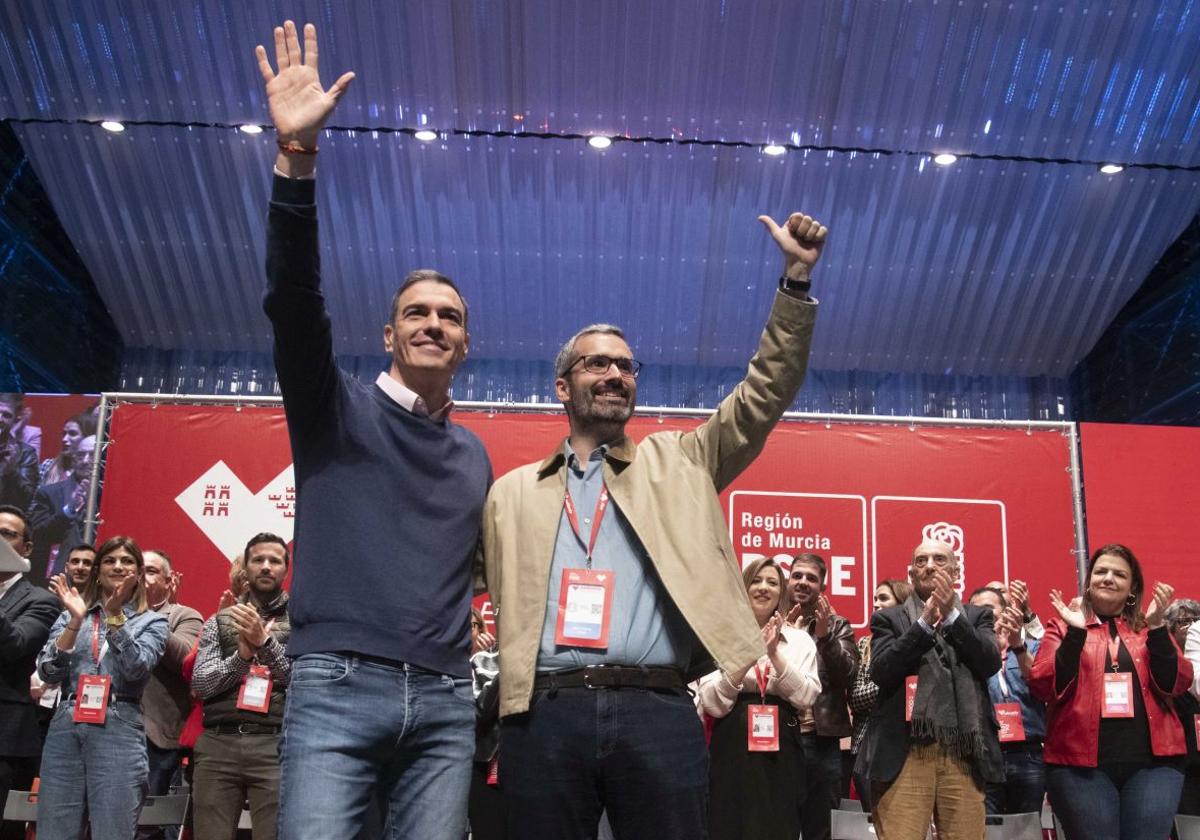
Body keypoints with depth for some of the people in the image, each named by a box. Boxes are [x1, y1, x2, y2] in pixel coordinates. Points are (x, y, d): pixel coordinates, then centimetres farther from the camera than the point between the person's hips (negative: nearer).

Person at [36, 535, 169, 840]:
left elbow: (136, 669, -10)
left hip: (118, 730, -2)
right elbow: (48, 672, 2)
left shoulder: (151, 621, 8)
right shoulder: (70, 615, 14)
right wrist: (75, 621, -9)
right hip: (65, 728, 3)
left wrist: (116, 616, -17)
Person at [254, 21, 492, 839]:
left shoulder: (474, 455, 19)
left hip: (445, 703, 4)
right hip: (338, 686, -4)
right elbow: (295, 299, -10)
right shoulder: (336, 408, 6)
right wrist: (296, 156, -21)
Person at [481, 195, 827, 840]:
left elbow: (765, 395, 10)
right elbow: (504, 611, 16)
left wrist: (795, 280, 2)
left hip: (658, 712, 0)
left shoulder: (676, 465, 16)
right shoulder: (513, 493, 17)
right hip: (546, 714, 0)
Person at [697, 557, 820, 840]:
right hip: (732, 749, -1)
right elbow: (711, 703, -6)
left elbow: (806, 698, -3)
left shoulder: (800, 640, 9)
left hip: (781, 751, 1)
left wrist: (775, 654, -13)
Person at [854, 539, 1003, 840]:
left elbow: (990, 663, -1)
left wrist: (952, 615, -10)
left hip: (964, 755, 2)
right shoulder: (888, 619, 11)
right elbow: (881, 672, -5)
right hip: (905, 755, -1)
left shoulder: (977, 616, 16)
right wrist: (925, 622, -12)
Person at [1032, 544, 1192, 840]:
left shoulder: (1149, 628, 14)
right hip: (1080, 762, -1)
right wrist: (1075, 633, -14)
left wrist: (1156, 626, -10)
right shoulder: (1063, 626, 9)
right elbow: (1044, 687, -4)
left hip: (1152, 761, 2)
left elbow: (1176, 684, 0)